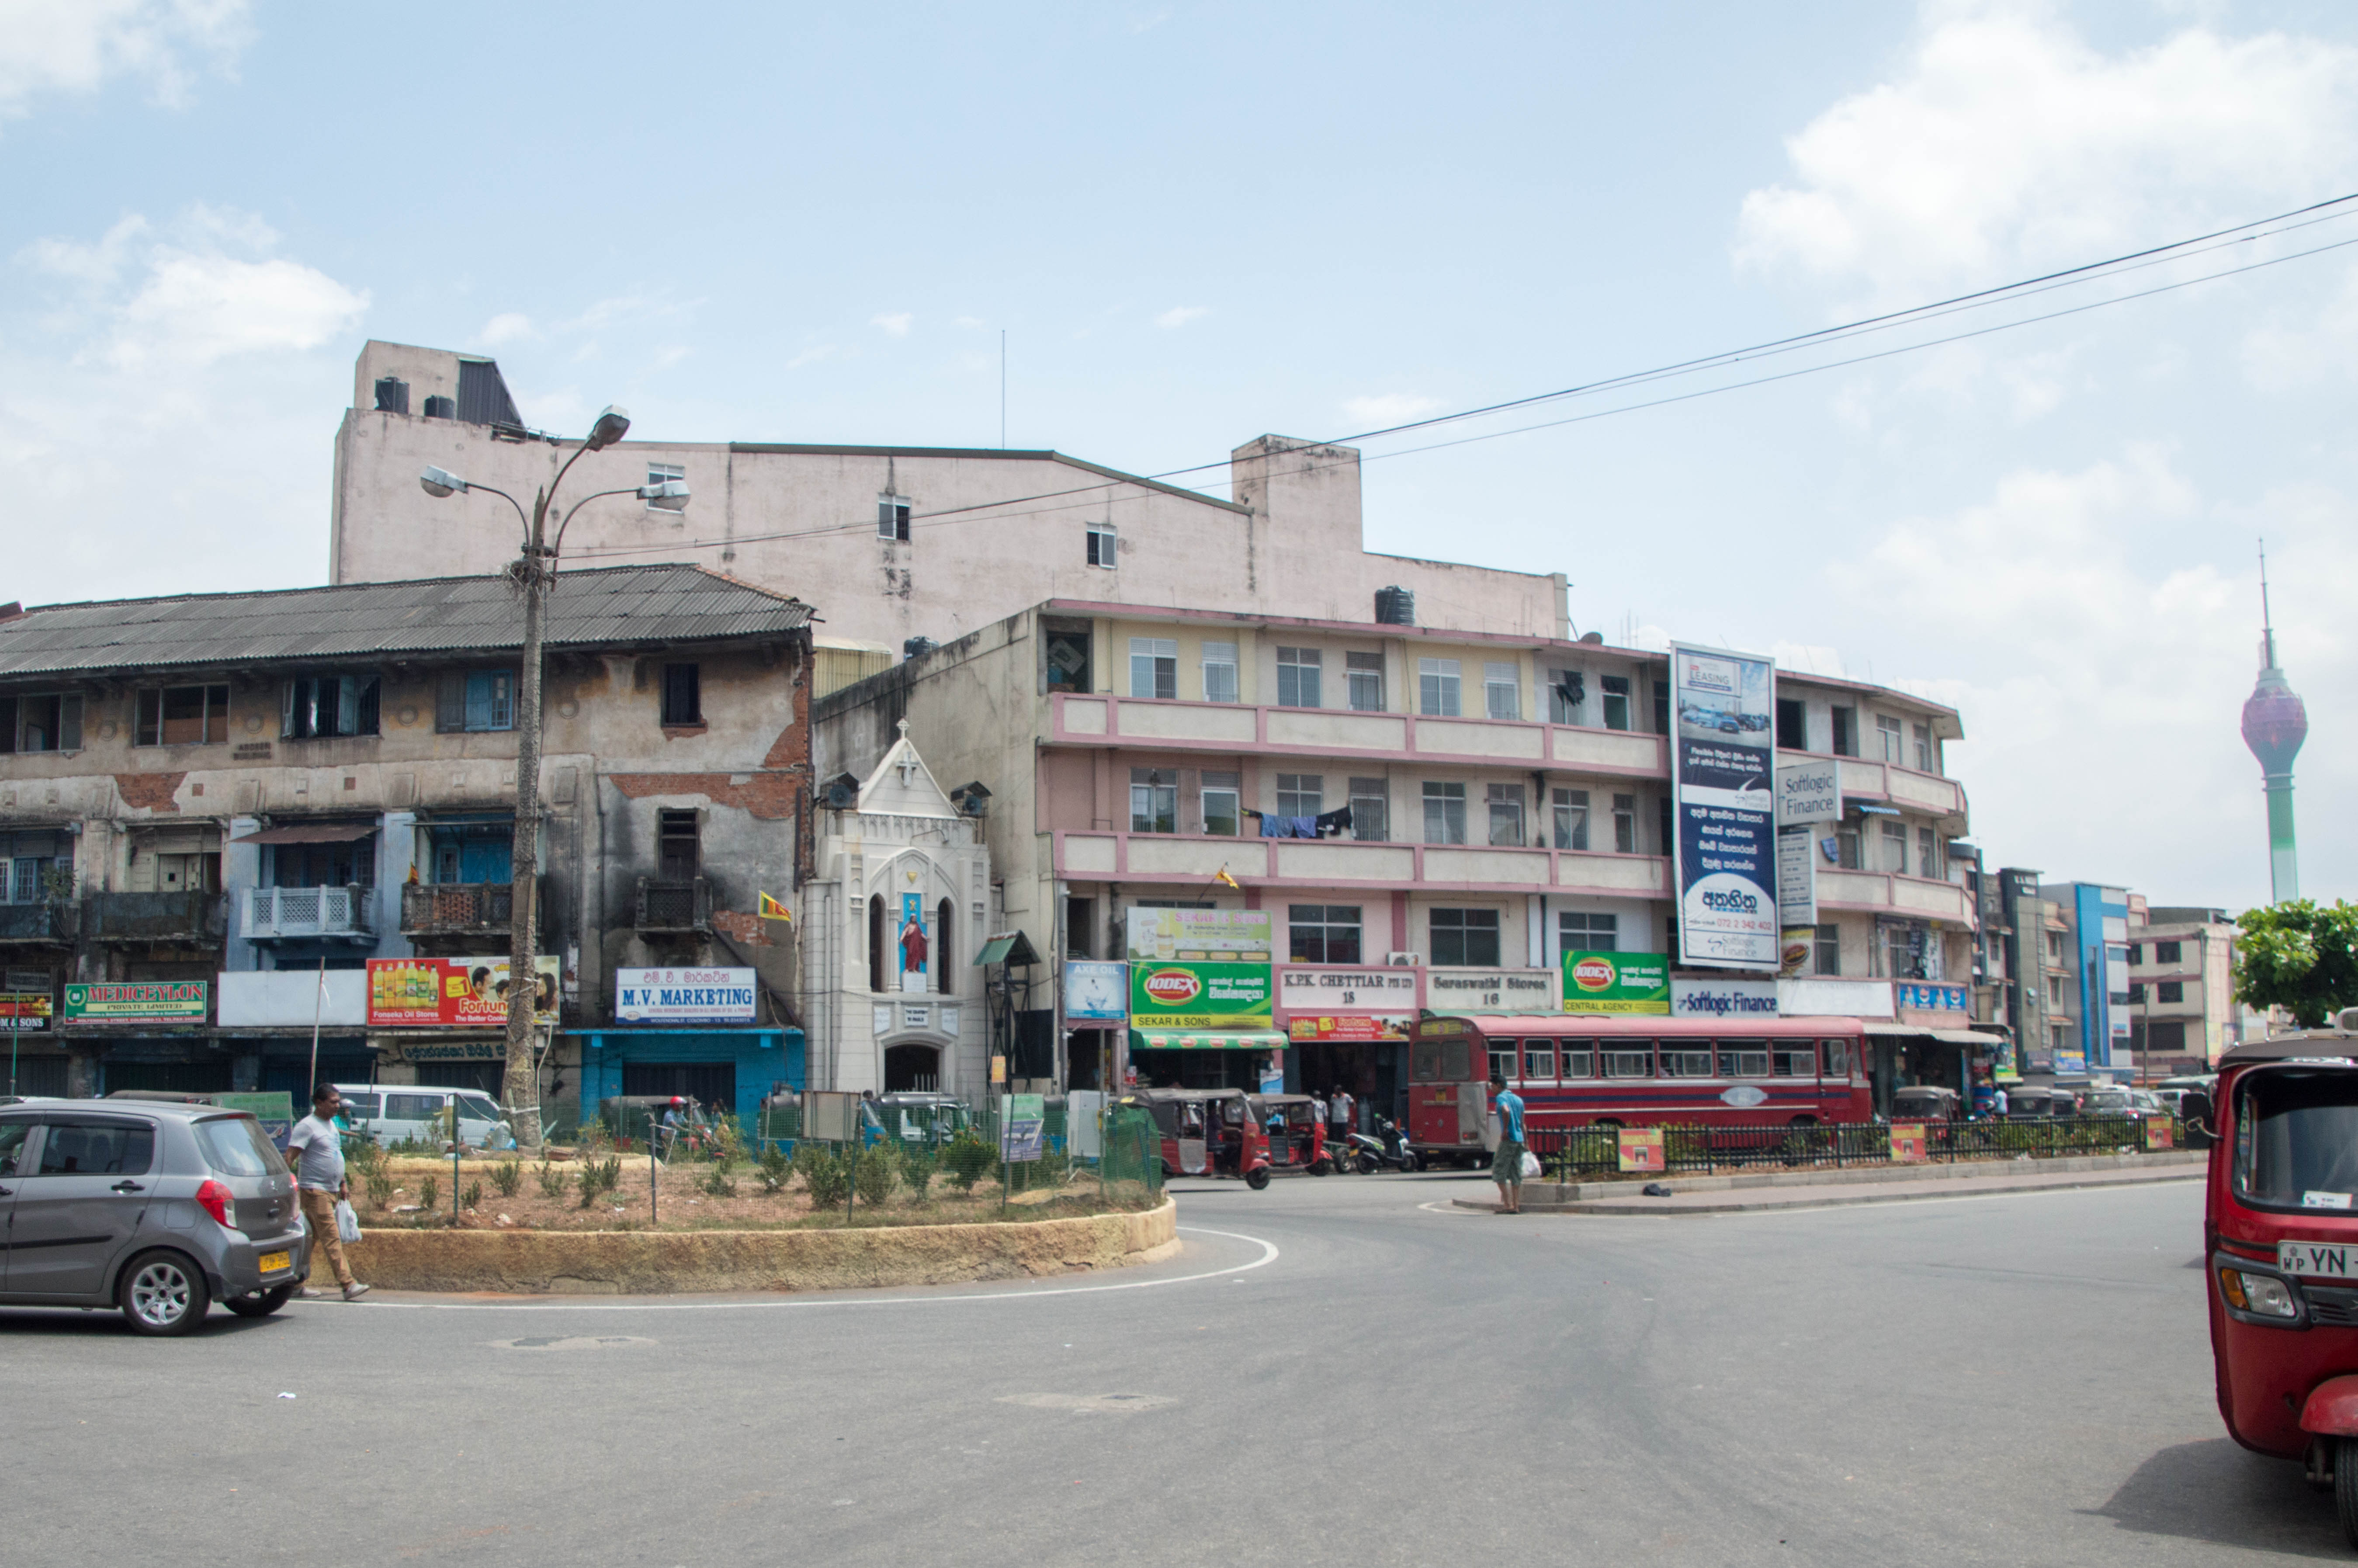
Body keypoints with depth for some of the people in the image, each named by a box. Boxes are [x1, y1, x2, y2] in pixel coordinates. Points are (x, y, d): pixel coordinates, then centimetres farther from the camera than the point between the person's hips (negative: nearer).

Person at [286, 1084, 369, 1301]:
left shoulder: (331, 1125, 17)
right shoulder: (307, 1126, -11)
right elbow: (289, 1157, -16)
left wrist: (343, 1183, 22)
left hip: (331, 1191, 9)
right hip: (315, 1191, -9)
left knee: (311, 1238, 12)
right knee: (331, 1238, -13)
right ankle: (348, 1285, -18)